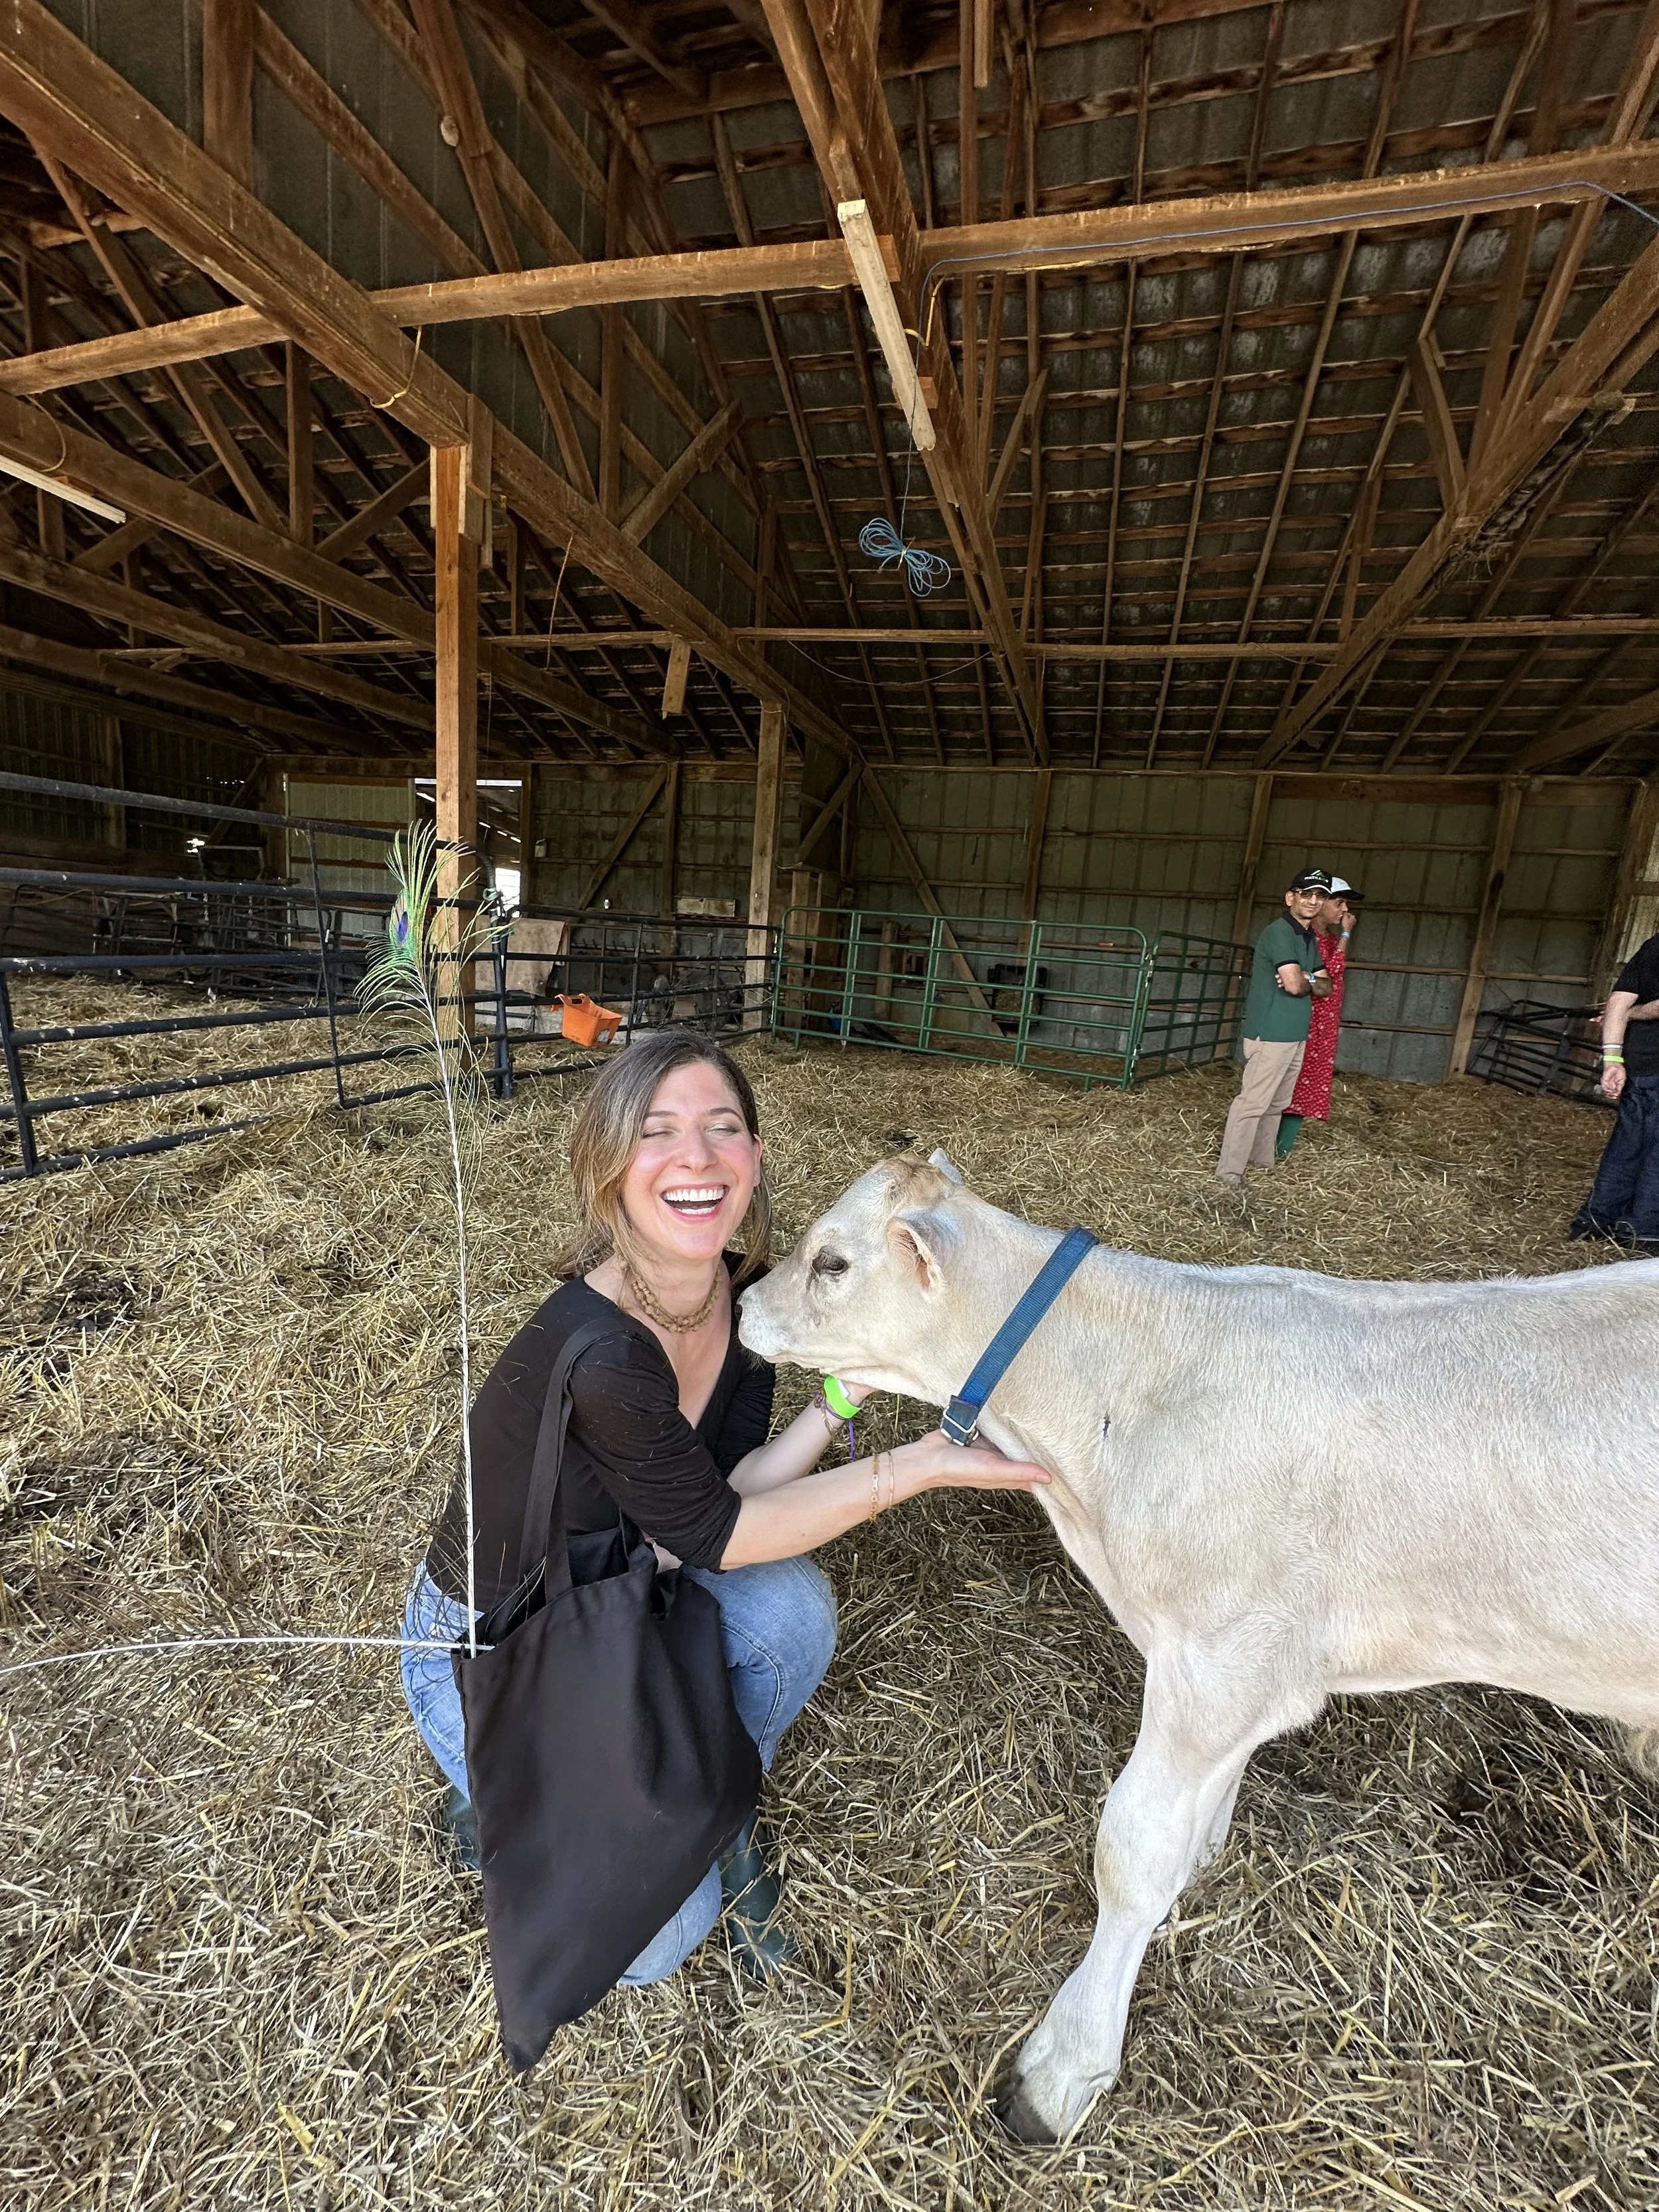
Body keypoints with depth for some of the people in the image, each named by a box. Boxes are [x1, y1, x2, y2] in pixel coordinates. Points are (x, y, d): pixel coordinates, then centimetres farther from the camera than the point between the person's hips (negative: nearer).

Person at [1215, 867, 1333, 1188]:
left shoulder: (1310, 939, 16)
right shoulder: (1279, 932, -13)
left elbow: (1325, 987, 12)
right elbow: (1294, 985, -21)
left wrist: (1304, 978, -10)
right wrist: (1310, 981, 2)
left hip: (1296, 1035, 9)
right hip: (1271, 1035, -9)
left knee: (1276, 1104, 14)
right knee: (1252, 1103, -8)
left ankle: (1262, 1161, 25)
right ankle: (1229, 1171, -5)